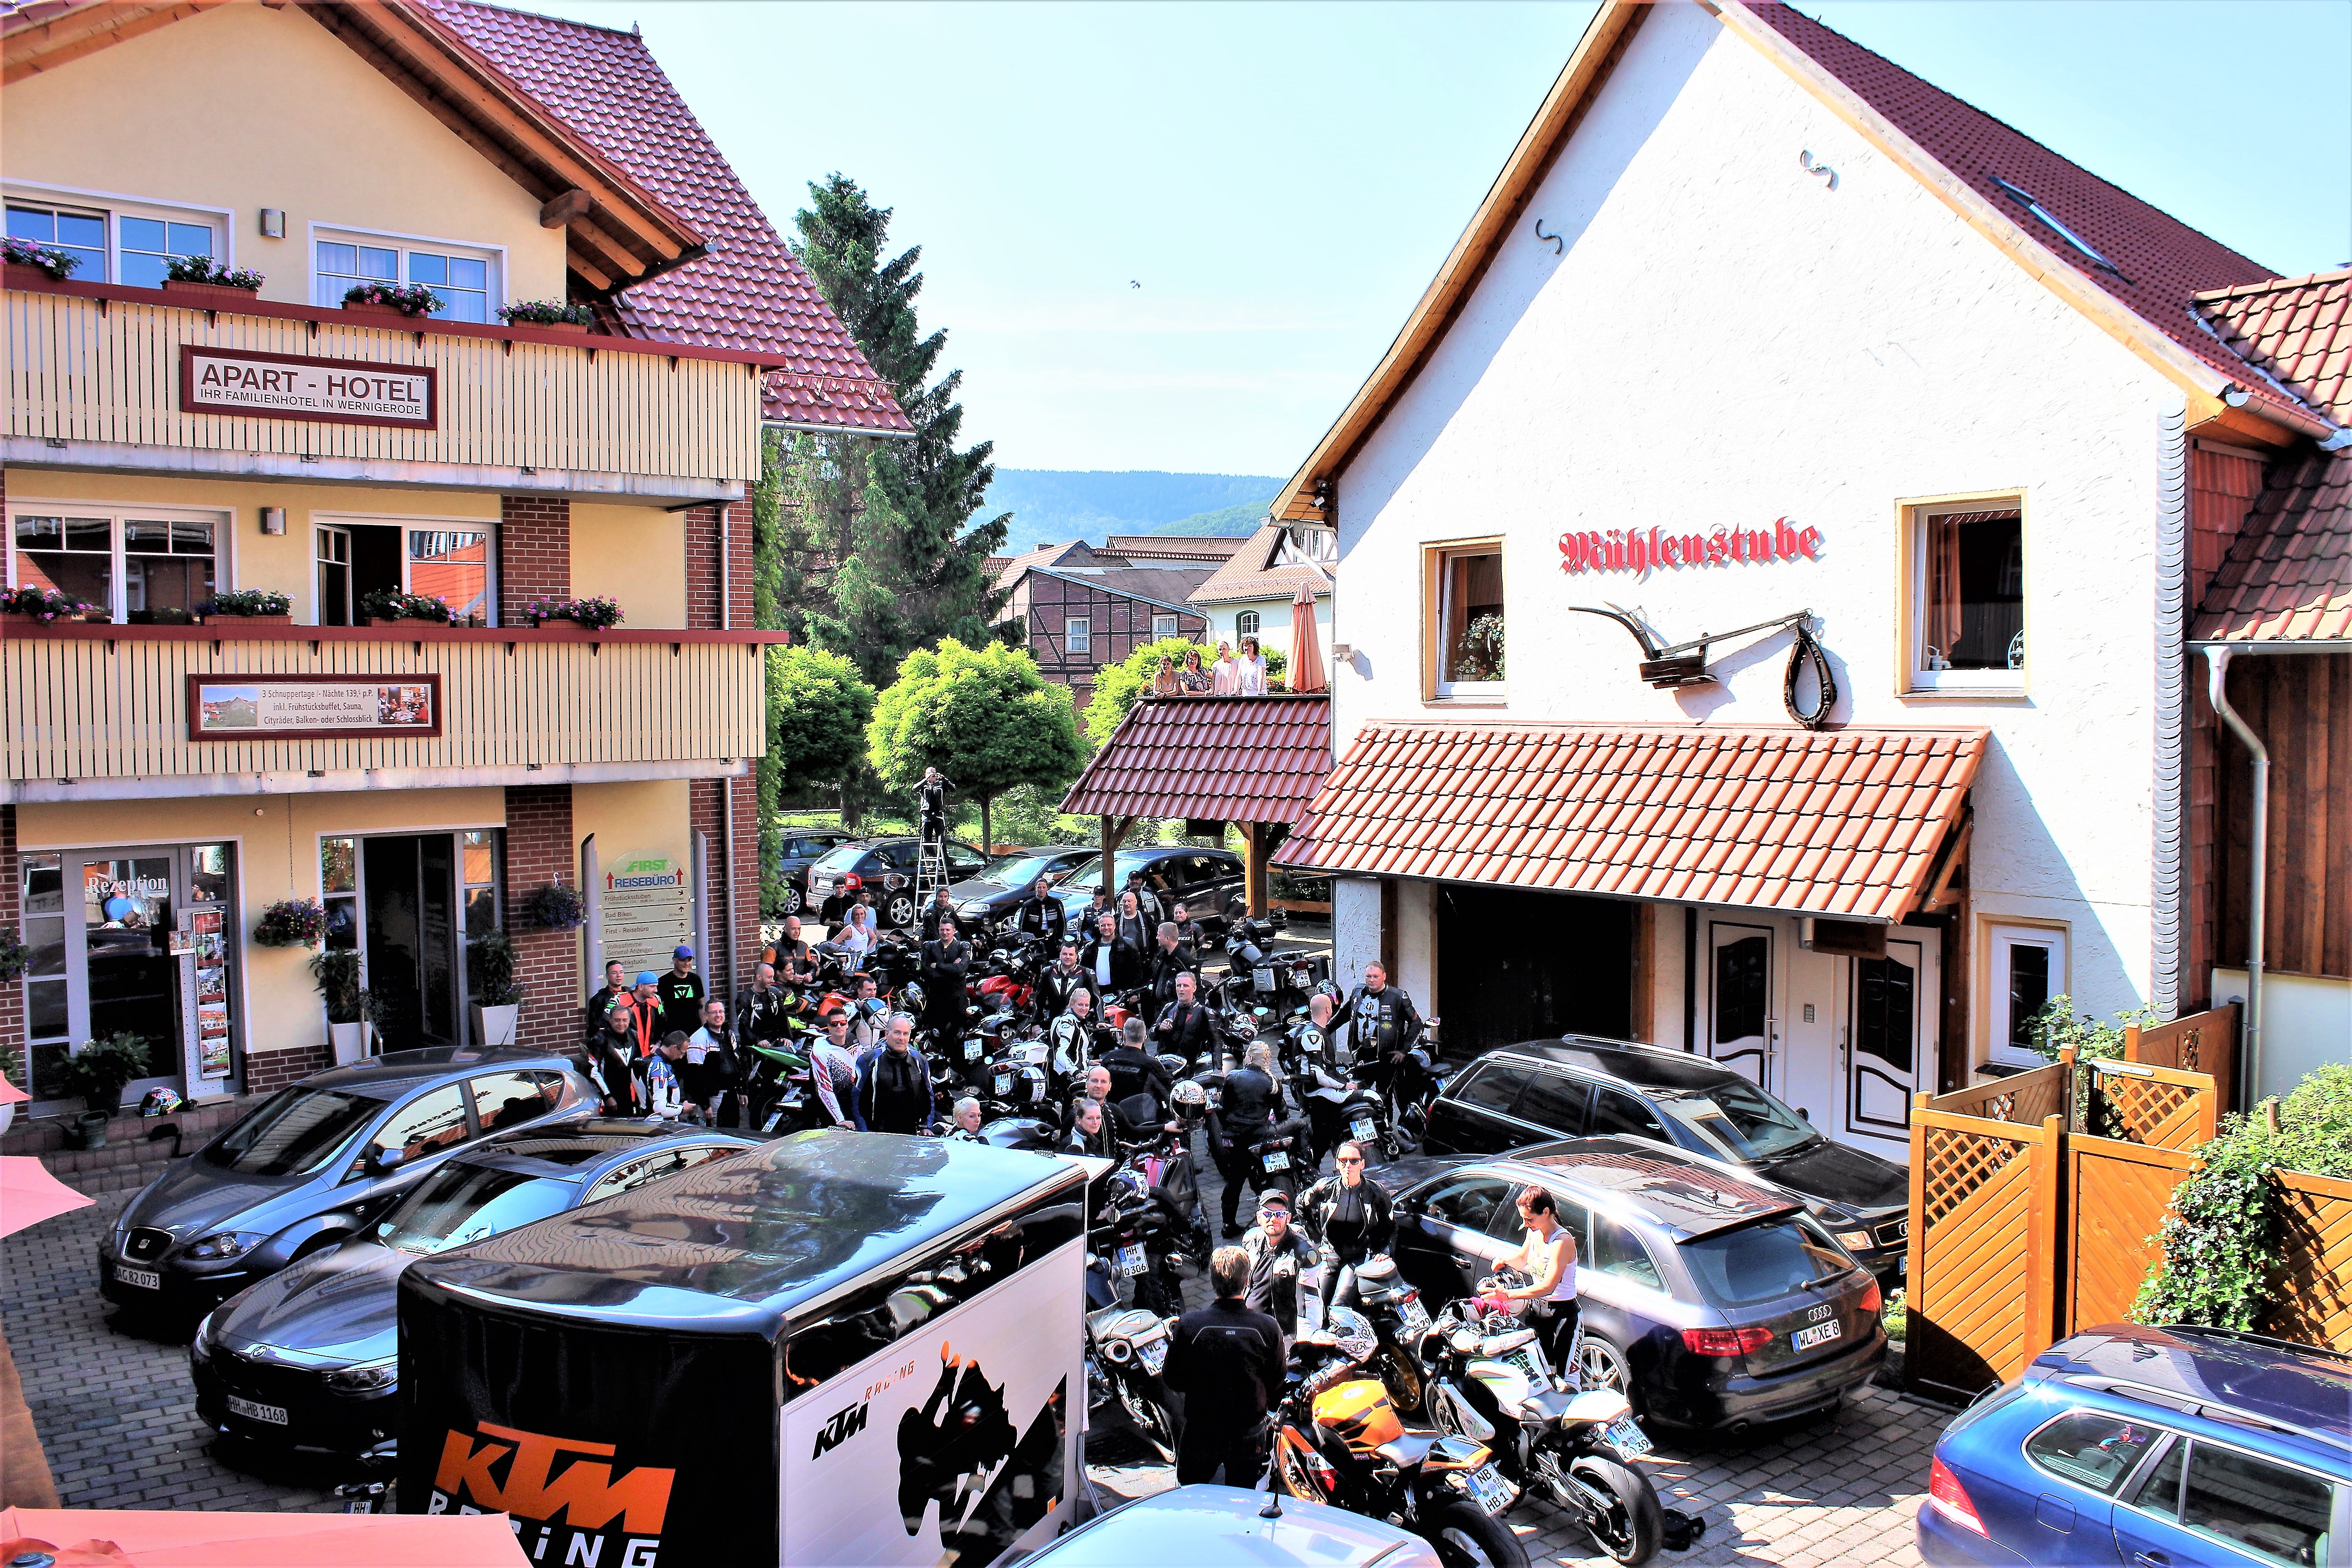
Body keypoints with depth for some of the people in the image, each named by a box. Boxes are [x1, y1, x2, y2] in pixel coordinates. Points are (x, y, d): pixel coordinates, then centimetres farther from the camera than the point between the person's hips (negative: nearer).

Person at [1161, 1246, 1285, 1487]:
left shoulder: (1189, 1324, -20)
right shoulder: (1269, 1327, -17)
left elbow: (1174, 1381, -8)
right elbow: (1277, 1386, -2)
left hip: (1200, 1433, -1)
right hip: (1250, 1436, 1)